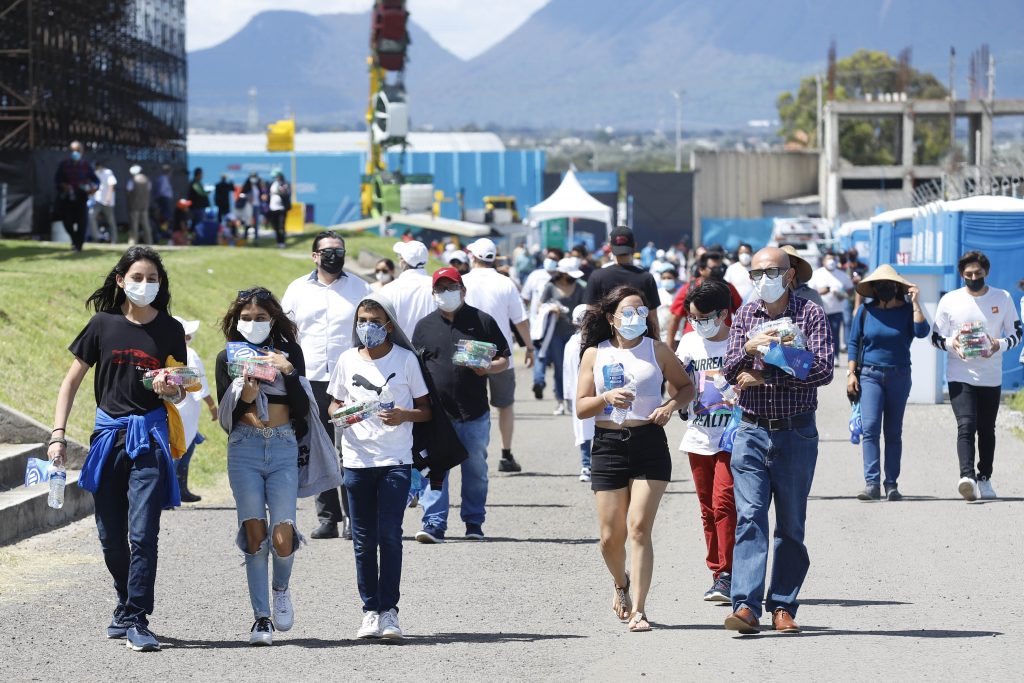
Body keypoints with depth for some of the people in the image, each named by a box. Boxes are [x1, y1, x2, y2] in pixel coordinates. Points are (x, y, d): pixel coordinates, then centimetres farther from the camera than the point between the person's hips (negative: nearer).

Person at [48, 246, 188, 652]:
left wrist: (170, 391, -15)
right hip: (108, 435, 2)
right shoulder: (104, 324, 2)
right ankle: (128, 605, 27)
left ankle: (135, 620, -9)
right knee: (111, 536, 9)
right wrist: (58, 434, -1)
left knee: (142, 533, -11)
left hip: (149, 437, -2)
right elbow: (72, 380, 7)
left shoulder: (170, 329, 2)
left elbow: (180, 393, 10)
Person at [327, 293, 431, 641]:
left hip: (396, 459, -2)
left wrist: (404, 415, -15)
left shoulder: (406, 359, 3)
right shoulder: (348, 360, 9)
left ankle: (389, 610, -4)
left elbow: (426, 410, 6)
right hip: (357, 459, 3)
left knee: (389, 534, -9)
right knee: (363, 538, 4)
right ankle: (370, 610, 9)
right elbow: (334, 404, 16)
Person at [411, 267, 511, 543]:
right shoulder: (425, 326, 10)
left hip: (474, 413, 0)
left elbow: (504, 360, 8)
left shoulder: (482, 321, 6)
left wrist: (486, 368, -12)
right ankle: (434, 524, -8)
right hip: (436, 413, 0)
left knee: (475, 469, 7)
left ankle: (474, 523, 18)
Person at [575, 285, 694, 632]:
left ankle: (638, 610, -11)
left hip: (649, 445, -1)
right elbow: (580, 407, 5)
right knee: (610, 536, 3)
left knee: (639, 528, -13)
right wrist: (606, 398, -15)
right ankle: (622, 584, 35)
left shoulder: (656, 350, 6)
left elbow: (686, 387, 15)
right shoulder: (594, 354, 7)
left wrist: (670, 405, -6)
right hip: (608, 445, 1)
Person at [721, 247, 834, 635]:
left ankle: (783, 607, 10)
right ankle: (746, 606, -18)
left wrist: (764, 377, -12)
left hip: (797, 432, -2)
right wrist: (749, 348, -20)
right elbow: (732, 373, 2)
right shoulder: (744, 316, 9)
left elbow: (823, 370, -11)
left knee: (791, 524, 4)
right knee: (749, 516, -10)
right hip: (752, 432, 2)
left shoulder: (810, 314, -1)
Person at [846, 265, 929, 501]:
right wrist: (851, 373, 1)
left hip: (899, 376, 0)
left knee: (893, 433, 6)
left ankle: (891, 484, 10)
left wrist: (915, 303, -13)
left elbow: (922, 332, -16)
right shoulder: (865, 312, 4)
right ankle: (871, 483, -19)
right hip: (870, 375, 0)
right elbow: (854, 343, 8)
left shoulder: (907, 311, 1)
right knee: (870, 428, -15)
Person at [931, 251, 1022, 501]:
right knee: (966, 425, -19)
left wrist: (999, 345, -13)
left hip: (991, 377, 2)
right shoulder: (949, 300, 1)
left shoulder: (1003, 298, 3)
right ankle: (967, 476, -32)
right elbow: (936, 337, 6)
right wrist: (951, 343, -16)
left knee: (987, 430, 11)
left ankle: (984, 478, 22)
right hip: (960, 375, -2)